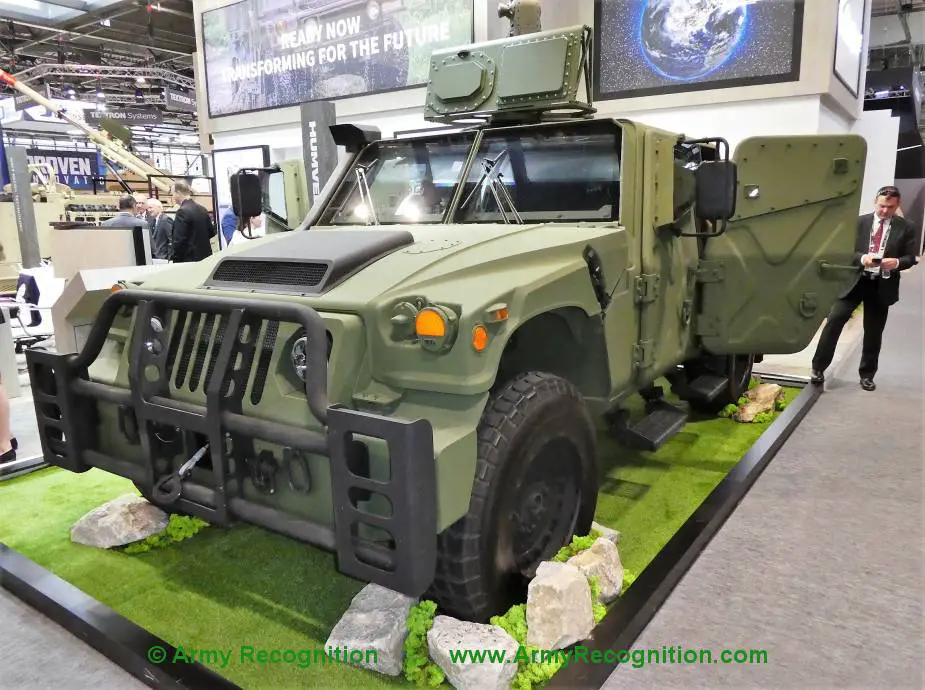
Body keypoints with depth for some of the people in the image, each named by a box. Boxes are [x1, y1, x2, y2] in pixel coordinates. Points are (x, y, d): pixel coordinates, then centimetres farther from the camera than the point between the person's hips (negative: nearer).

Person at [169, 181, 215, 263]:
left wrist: (173, 258, -8)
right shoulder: (203, 209, 9)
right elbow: (212, 232, 16)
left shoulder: (182, 211, -15)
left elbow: (179, 240, -18)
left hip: (189, 259, -8)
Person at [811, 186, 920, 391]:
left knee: (873, 332, 9)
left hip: (882, 286, 1)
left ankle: (867, 375, 24)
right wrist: (862, 258, -20)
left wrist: (897, 262, -19)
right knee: (834, 320, -9)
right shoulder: (859, 222, 2)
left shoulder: (906, 228, 2)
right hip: (855, 281, 0)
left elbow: (911, 258, 3)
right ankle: (818, 368, 0)